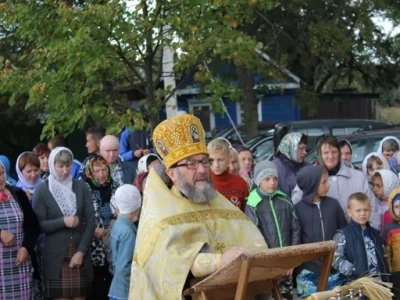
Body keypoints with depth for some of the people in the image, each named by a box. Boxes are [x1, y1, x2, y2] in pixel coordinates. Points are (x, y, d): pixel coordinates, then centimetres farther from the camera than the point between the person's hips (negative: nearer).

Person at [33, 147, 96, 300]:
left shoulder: (82, 187, 4)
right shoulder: (42, 189, -1)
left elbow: (91, 221, 2)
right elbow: (38, 224, -4)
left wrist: (81, 251, -6)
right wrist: (63, 221, -18)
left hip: (80, 253, 2)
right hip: (55, 256, -2)